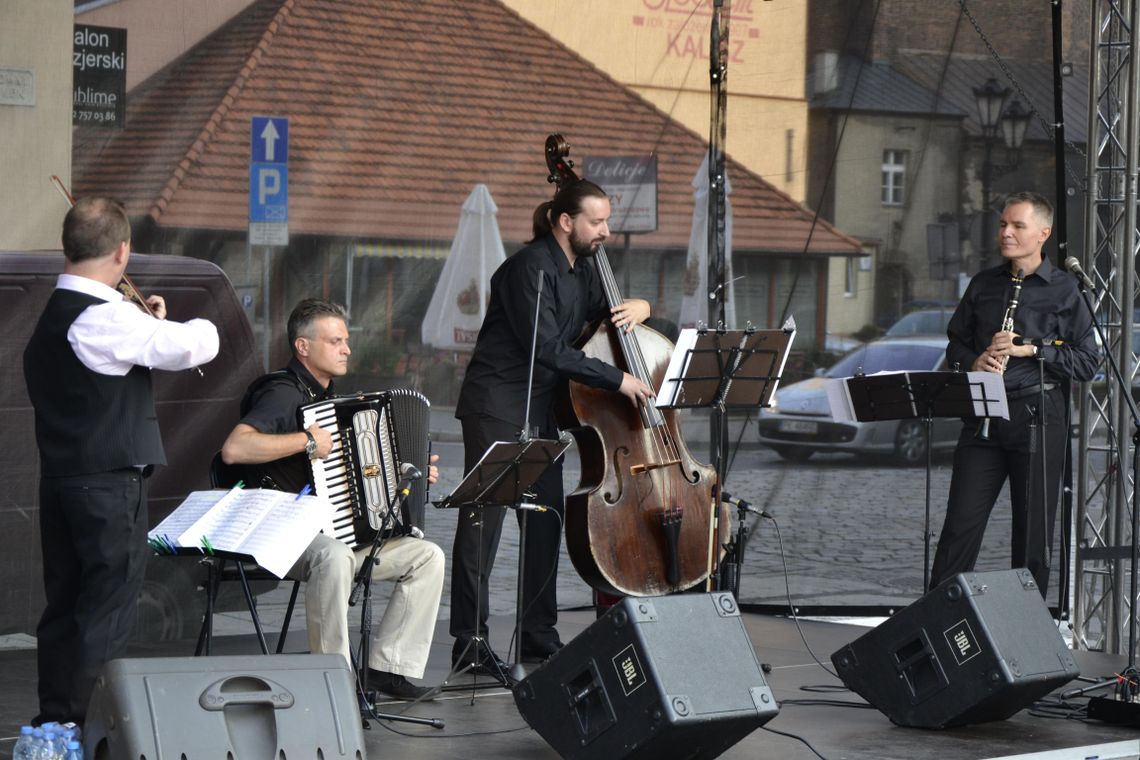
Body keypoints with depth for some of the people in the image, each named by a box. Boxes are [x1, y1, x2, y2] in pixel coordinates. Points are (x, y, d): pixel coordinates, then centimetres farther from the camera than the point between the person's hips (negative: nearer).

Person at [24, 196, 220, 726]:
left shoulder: (49, 315, 10)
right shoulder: (105, 317, -18)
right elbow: (193, 347, -23)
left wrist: (150, 324, 15)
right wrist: (195, 325, -1)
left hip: (60, 478, 9)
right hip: (110, 482, -9)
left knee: (64, 603, 13)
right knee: (108, 609, -3)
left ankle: (55, 719, 19)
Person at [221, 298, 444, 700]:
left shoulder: (329, 398, 19)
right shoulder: (283, 395, -12)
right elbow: (233, 449, -30)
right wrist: (307, 441, -26)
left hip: (349, 531, 9)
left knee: (428, 555, -2)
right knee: (334, 556, -40)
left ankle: (389, 665, -3)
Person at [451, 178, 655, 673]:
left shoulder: (580, 272, 10)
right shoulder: (531, 267, -17)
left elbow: (610, 311, 27)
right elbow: (548, 349, -24)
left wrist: (636, 306, 1)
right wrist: (617, 380, -22)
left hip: (540, 410, 9)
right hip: (496, 406, -9)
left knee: (546, 519, 10)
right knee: (484, 517, -8)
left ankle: (539, 636, 18)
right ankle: (469, 641, -7)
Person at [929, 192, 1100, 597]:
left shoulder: (1065, 290, 0)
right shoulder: (983, 285, 13)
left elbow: (1087, 362, -3)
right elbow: (956, 341, 22)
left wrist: (1031, 350, -14)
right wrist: (973, 362, -1)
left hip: (1039, 416, -3)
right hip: (984, 415, 3)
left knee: (1033, 531, 3)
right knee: (961, 525, 0)